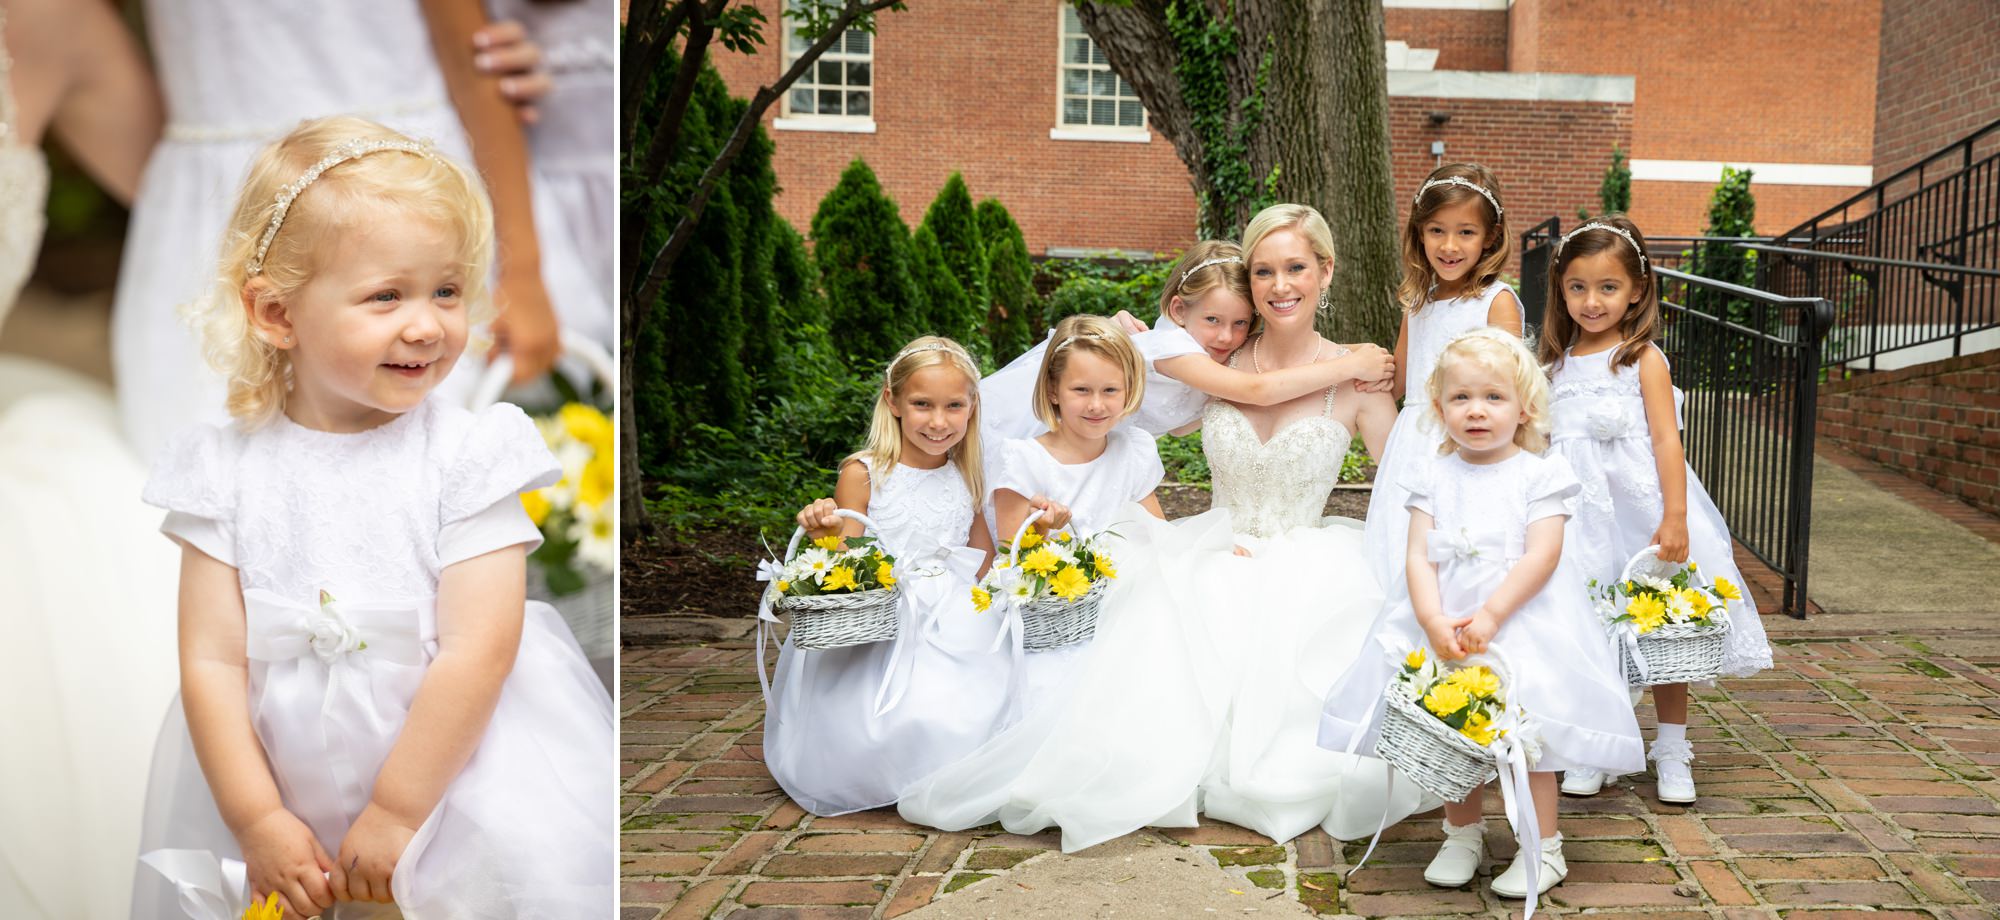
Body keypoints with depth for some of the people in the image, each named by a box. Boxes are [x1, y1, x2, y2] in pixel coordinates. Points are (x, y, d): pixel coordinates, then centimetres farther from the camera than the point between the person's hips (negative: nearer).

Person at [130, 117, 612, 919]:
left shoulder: (467, 454, -8)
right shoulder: (227, 468, 0)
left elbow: (479, 650, -13)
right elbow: (211, 661, -2)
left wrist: (396, 811, -14)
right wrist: (257, 819, -9)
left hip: (443, 759, -2)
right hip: (276, 778, 2)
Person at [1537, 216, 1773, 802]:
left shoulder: (1643, 359, -5)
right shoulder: (1558, 363, 9)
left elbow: (1666, 440, -10)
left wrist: (1675, 520, -18)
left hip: (1640, 506, -4)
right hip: (1580, 512, 4)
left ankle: (1671, 752, 16)